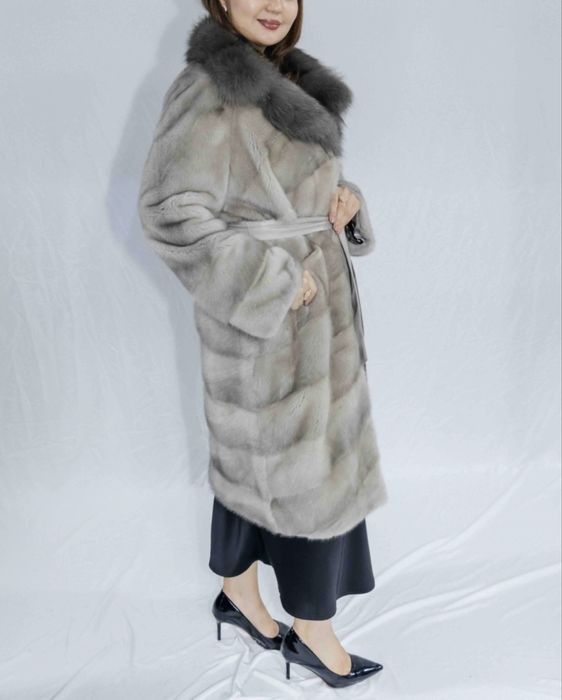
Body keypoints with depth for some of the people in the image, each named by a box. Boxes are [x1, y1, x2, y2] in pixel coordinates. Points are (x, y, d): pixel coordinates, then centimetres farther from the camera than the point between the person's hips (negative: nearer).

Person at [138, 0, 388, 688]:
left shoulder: (293, 79, 12)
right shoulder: (208, 87, -15)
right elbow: (169, 213, -22)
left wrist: (346, 200, 0)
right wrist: (275, 280, -20)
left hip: (317, 302, 8)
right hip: (264, 317, -8)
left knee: (258, 455, 18)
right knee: (306, 468, 3)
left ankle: (238, 593, 39)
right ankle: (312, 631, 26)